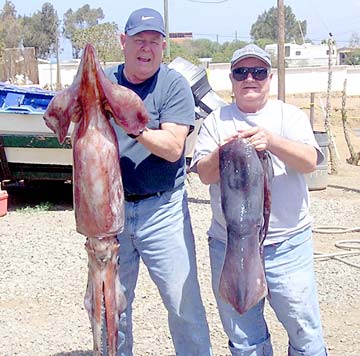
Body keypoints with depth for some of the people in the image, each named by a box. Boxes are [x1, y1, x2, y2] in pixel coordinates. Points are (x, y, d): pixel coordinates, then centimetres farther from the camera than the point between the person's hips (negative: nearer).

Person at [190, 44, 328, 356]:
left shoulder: (290, 115, 5)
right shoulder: (216, 121, 8)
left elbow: (309, 162, -12)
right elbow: (205, 175, -3)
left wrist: (271, 141, -28)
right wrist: (223, 152, -24)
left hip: (288, 244, -1)